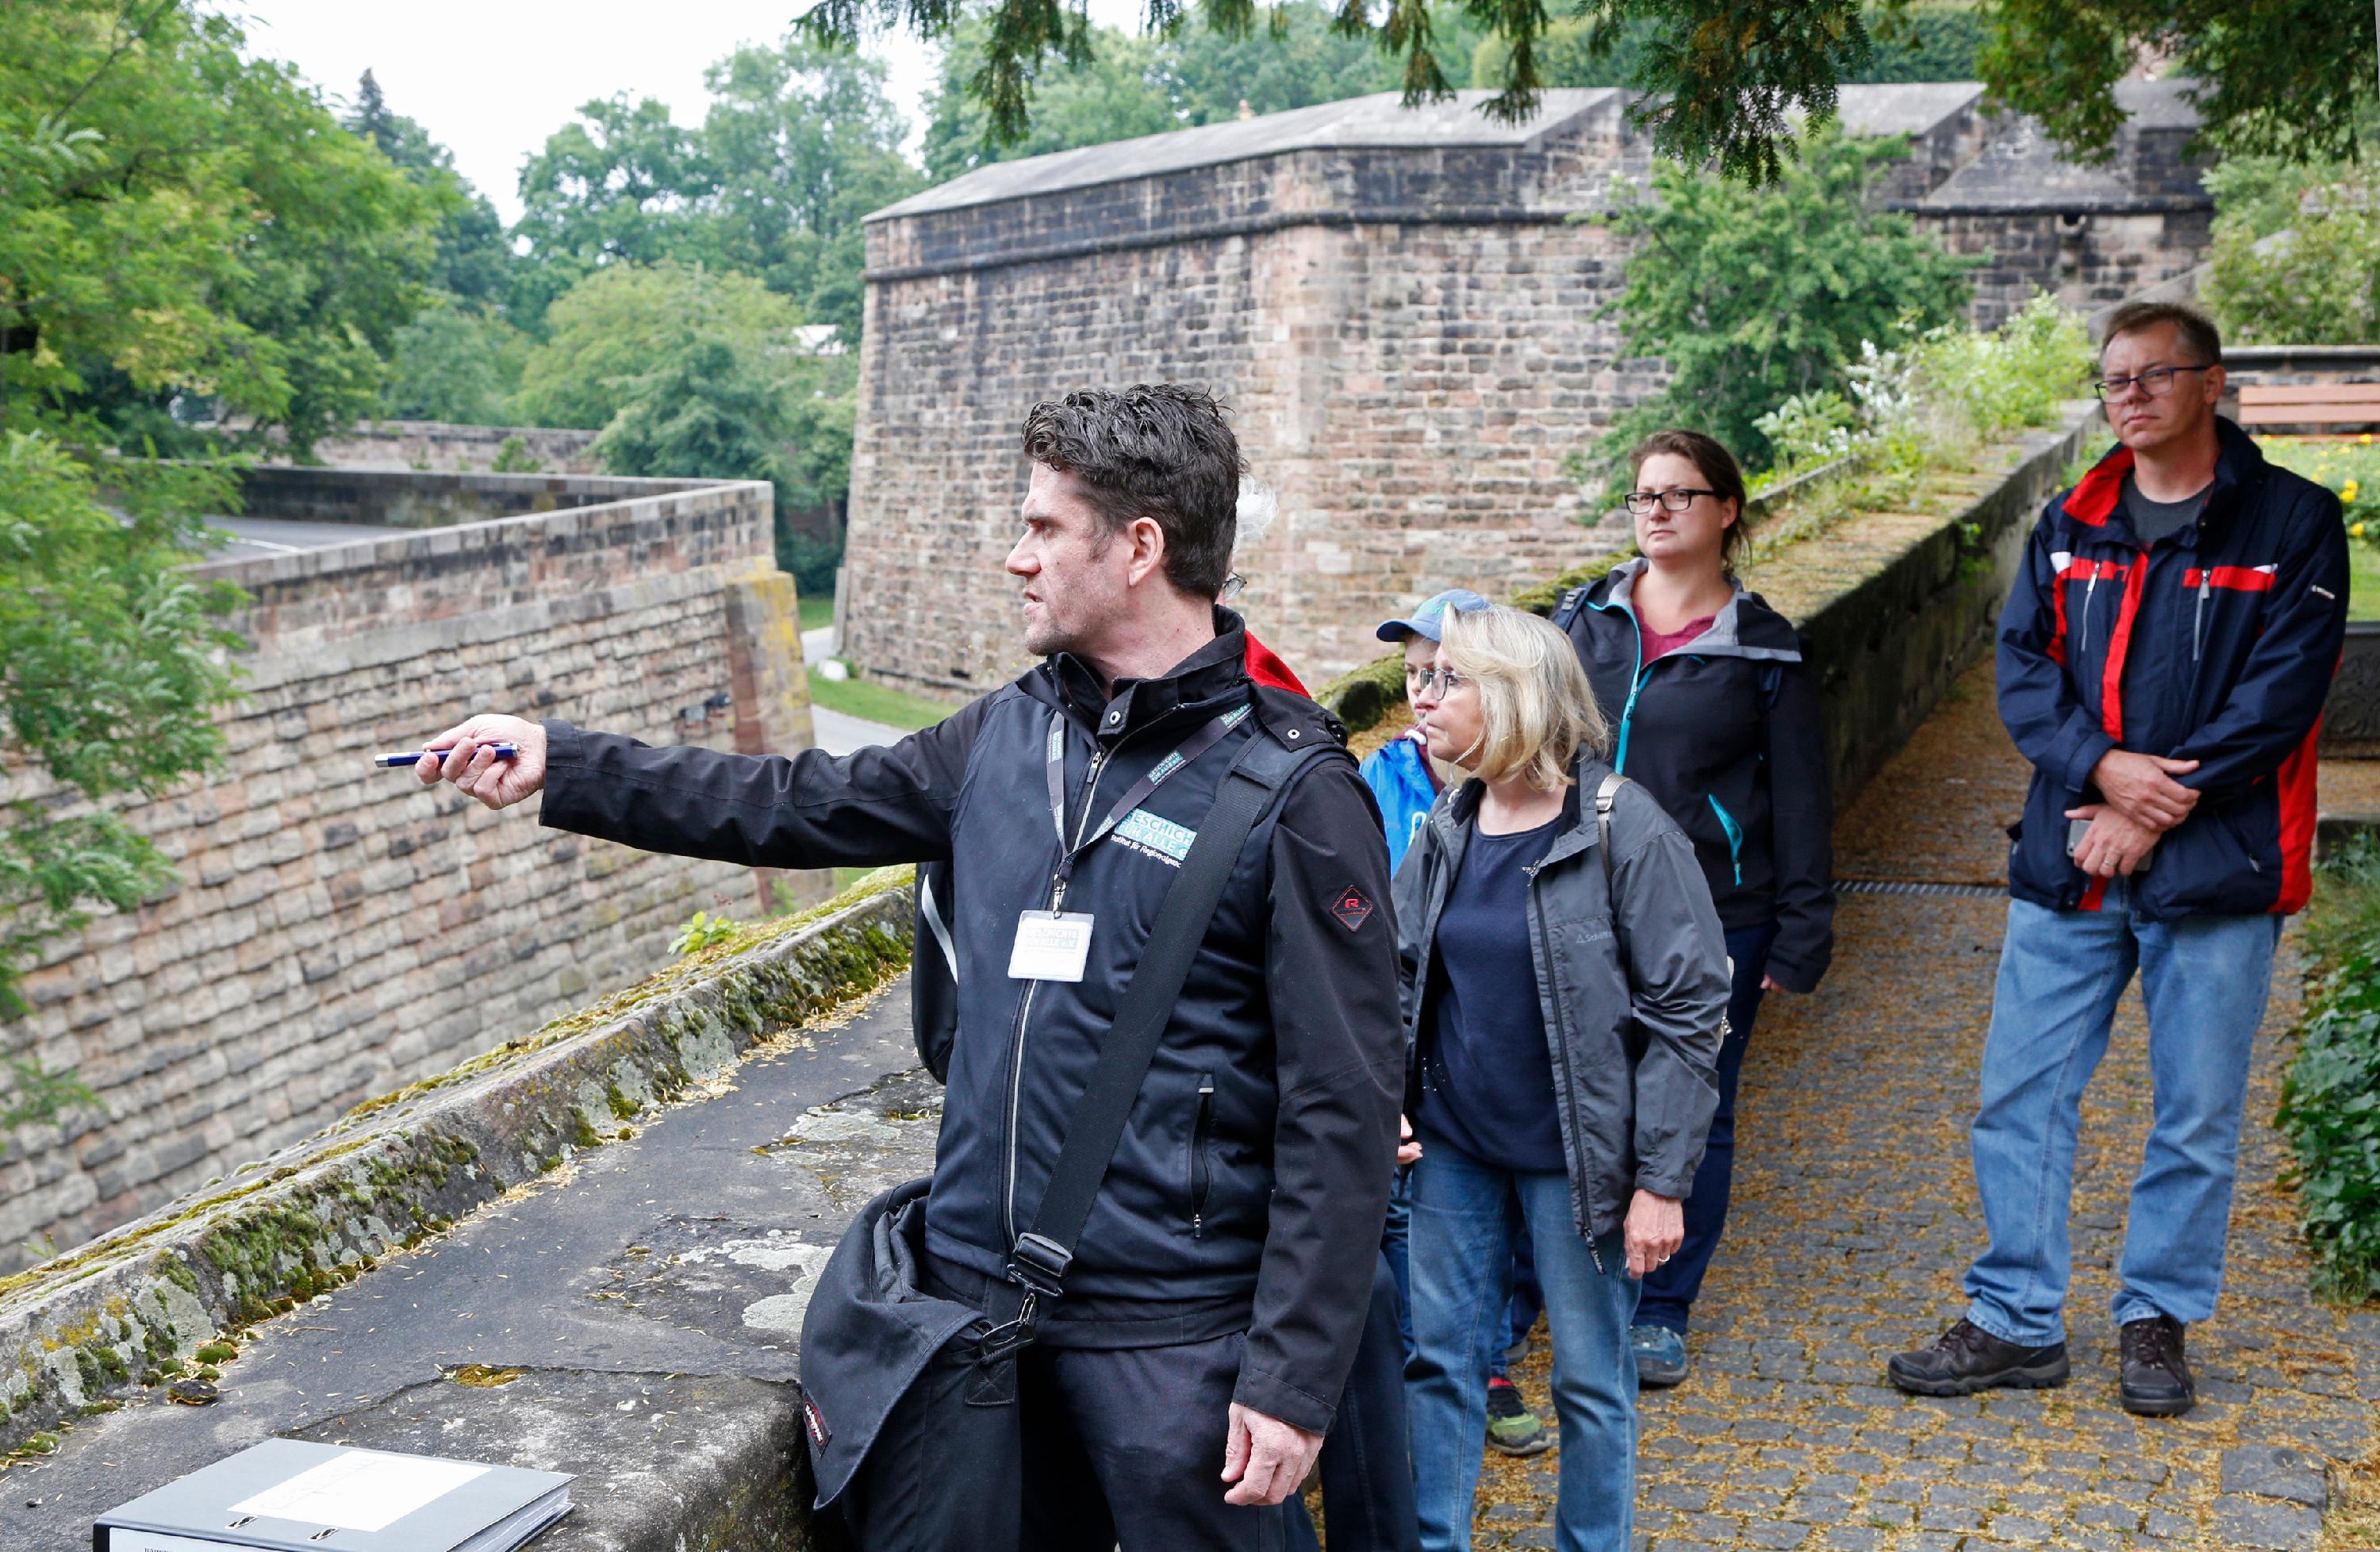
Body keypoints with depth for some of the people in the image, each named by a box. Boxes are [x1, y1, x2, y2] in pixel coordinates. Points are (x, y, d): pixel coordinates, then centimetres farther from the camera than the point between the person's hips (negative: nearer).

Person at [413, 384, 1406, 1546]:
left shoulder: (1296, 794, -14)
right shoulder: (1011, 734, 6)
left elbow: (1340, 1112, -15)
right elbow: (805, 808, 15)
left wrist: (1294, 1380, -16)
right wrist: (559, 765, 12)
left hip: (1170, 1336, -6)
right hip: (979, 1298, 7)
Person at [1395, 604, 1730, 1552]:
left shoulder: (1623, 829, -14)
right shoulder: (1445, 832, 3)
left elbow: (1688, 1009, -13)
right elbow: (1403, 981, 13)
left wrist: (1662, 1181, -14)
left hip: (1574, 1153, -5)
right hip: (1454, 1147, 5)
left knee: (1590, 1377, 8)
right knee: (1438, 1358, 12)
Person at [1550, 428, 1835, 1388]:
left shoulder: (1764, 652, 0)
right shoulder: (1583, 622, 7)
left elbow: (1798, 805, 2)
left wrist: (1798, 938, -2)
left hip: (1715, 920, -2)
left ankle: (1664, 1312, 21)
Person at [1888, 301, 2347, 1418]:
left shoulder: (2292, 523, -2)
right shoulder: (2070, 526, 10)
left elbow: (2280, 693, -9)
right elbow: (2023, 667, 3)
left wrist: (2157, 810, -14)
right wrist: (2105, 767, -15)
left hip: (2215, 867, -3)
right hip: (2066, 863, 4)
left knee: (2196, 1116, 7)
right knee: (2021, 1095, 5)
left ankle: (2158, 1323, 23)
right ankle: (2015, 1322, 16)